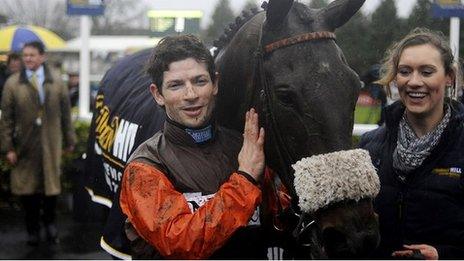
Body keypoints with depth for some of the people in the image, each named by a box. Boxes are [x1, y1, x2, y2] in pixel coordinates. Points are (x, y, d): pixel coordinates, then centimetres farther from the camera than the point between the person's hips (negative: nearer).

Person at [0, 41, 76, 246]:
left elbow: (65, 113, 8)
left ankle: (49, 221, 28)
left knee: (51, 184, 4)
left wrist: (69, 140, 9)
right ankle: (33, 229, 18)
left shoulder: (56, 82, 4)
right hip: (25, 145, 0)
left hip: (50, 144, 1)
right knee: (27, 188, 5)